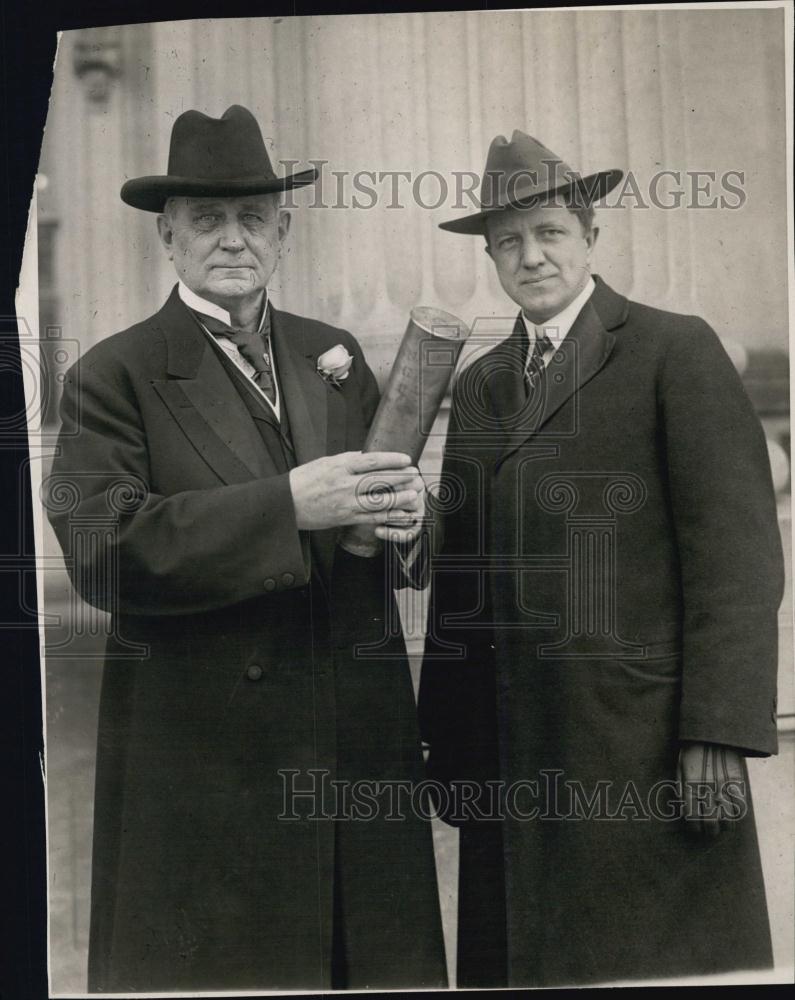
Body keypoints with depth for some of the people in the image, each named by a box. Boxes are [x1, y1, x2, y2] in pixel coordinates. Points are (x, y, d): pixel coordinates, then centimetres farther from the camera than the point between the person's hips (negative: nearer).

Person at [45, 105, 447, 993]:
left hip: (363, 742, 5)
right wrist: (287, 507, -23)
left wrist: (401, 515, -10)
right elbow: (101, 553, -15)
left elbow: (381, 493, 15)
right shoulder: (113, 378, -3)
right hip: (202, 763, -4)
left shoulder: (335, 356, 13)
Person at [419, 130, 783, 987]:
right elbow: (460, 570, 15)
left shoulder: (676, 352, -1)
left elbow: (737, 554, -8)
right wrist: (447, 739, 12)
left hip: (642, 747, -5)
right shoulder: (477, 384, 16)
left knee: (658, 963, 1)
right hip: (511, 756, 5)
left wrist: (719, 736, -14)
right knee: (519, 962, 9)